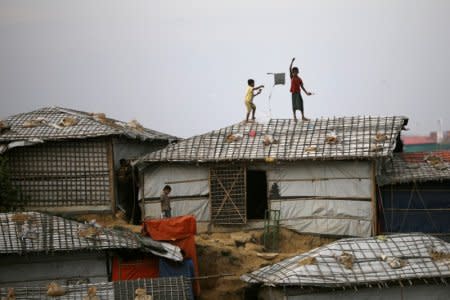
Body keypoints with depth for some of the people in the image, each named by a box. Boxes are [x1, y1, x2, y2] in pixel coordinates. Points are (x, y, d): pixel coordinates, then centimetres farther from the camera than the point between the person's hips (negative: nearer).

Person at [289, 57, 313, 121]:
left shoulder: (299, 79, 8)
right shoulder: (292, 77, 3)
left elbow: (302, 87, 11)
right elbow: (290, 69, -3)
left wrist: (306, 92, 2)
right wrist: (292, 61, -8)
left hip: (298, 93, 2)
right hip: (293, 93, -2)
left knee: (301, 104, -3)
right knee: (294, 105, 1)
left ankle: (303, 117, -2)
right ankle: (294, 117, 6)